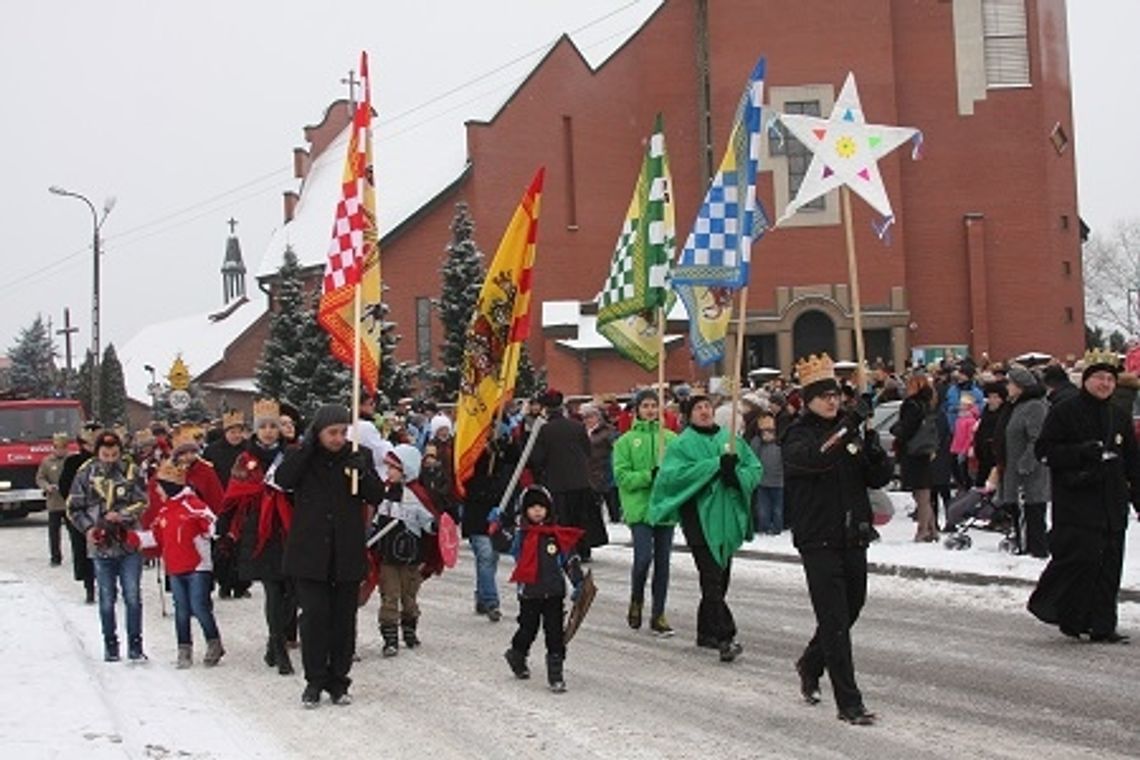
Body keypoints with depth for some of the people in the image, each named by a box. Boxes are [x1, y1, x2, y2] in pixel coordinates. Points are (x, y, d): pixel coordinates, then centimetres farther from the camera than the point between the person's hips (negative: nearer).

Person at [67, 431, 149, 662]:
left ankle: (135, 646, 6)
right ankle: (110, 646, 19)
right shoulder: (85, 474, 1)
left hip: (129, 542, 0)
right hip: (101, 545, 0)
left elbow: (142, 502, 2)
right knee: (107, 599, 8)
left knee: (133, 597, -2)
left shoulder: (130, 472, 1)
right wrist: (88, 528, -9)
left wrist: (122, 515, -15)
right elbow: (74, 509, 5)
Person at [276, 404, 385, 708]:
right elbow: (283, 479, -16)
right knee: (314, 616, -3)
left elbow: (377, 496, 0)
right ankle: (314, 681, 8)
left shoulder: (360, 455, 4)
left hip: (347, 553, 1)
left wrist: (362, 471, -18)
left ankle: (338, 680, 17)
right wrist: (308, 444, -17)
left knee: (344, 619, 6)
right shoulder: (302, 455, 3)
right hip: (310, 552, -1)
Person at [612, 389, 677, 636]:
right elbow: (621, 475, -5)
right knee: (643, 557, -12)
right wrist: (649, 476, -17)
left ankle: (658, 615, 15)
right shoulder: (626, 441, 1)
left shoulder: (671, 438, 7)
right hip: (639, 507, -3)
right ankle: (636, 601, 15)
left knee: (663, 562, 6)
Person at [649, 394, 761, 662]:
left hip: (728, 517, 5)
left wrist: (736, 474, -12)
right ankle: (725, 636, -16)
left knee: (720, 578, 11)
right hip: (700, 517, -5)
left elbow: (755, 468, 11)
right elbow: (672, 473, -17)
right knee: (712, 578, -13)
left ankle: (706, 631, 26)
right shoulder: (682, 444, -1)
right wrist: (716, 465, -19)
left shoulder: (731, 439, 13)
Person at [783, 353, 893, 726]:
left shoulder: (850, 431, 10)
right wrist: (846, 430, -38)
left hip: (853, 538, 6)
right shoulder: (799, 436, -6)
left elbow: (879, 479, 8)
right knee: (835, 621, -6)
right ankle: (849, 704, -3)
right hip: (819, 541, -6)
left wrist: (874, 450, -11)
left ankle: (810, 665, 43)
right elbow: (814, 457, -30)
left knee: (849, 612, 18)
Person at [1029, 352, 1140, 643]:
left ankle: (1102, 627, 10)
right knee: (1082, 554, -15)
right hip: (1075, 501, -6)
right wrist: (1083, 452, -18)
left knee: (1109, 564, 4)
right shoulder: (1064, 412, -1)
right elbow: (1045, 450, -7)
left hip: (1112, 504, 6)